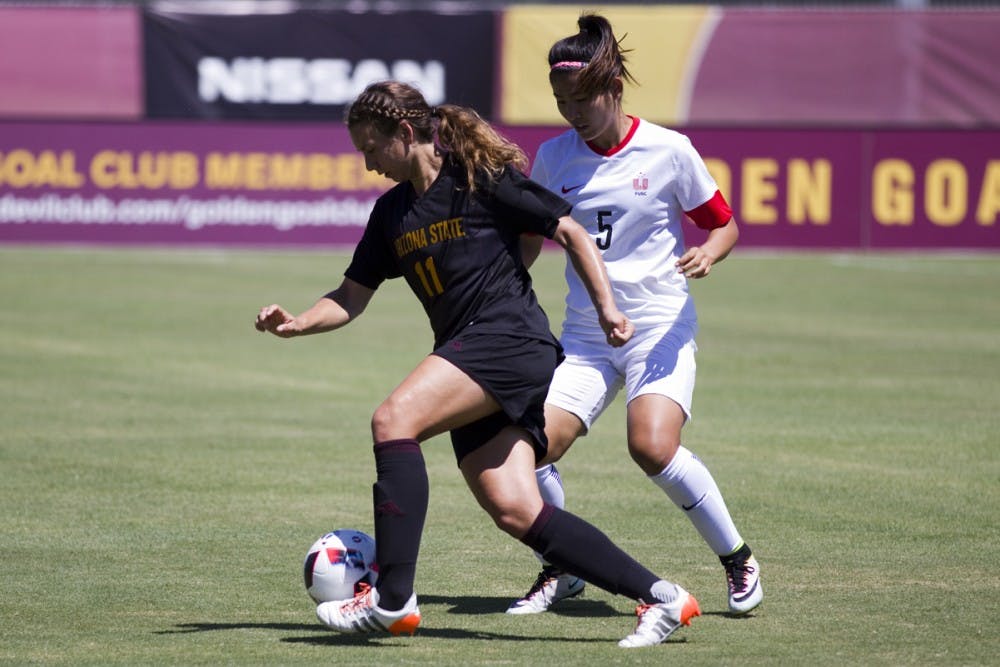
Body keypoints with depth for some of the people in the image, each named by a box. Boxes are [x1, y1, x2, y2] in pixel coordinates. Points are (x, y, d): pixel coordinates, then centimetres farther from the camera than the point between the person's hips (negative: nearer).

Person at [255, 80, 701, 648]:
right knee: (515, 512, -4)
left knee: (394, 419, -25)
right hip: (471, 365, 8)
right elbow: (353, 296, 20)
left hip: (511, 340, -8)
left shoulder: (483, 178, -3)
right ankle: (661, 598, 3)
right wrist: (298, 324, 2)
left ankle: (393, 599, -27)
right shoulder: (391, 213, 17)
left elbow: (571, 232, -1)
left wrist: (606, 308, -10)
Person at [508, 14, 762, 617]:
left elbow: (723, 224, 4)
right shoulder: (554, 157, 4)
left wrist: (707, 254, -17)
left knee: (653, 446, -27)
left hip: (660, 326, -4)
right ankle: (559, 572, 9)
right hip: (585, 334, 4)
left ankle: (739, 560, -5)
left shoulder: (667, 151, -5)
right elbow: (530, 240, 17)